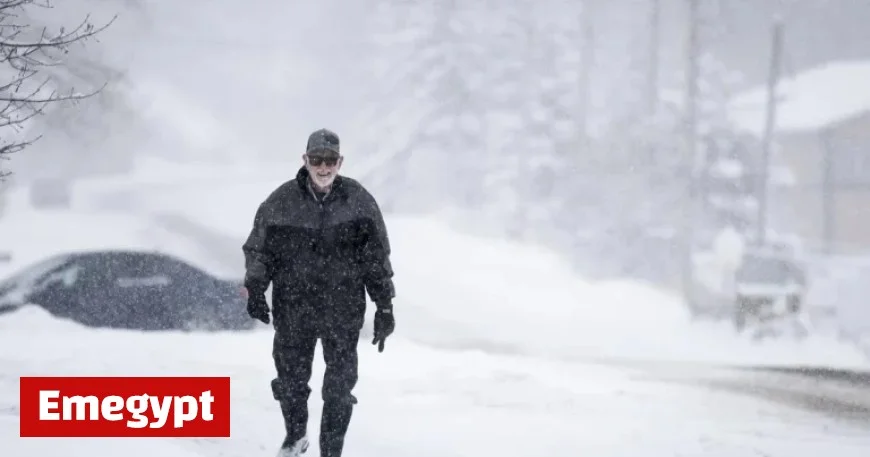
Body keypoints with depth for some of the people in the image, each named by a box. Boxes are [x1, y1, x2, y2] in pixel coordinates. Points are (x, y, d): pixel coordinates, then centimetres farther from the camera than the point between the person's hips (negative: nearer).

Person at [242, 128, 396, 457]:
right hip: (293, 306, 1)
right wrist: (255, 290, -4)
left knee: (340, 386, -1)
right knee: (291, 377, 14)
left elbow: (377, 257, 4)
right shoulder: (282, 202, -4)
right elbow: (258, 248, 7)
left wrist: (385, 308, 3)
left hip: (343, 310, -1)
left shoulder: (358, 202, -3)